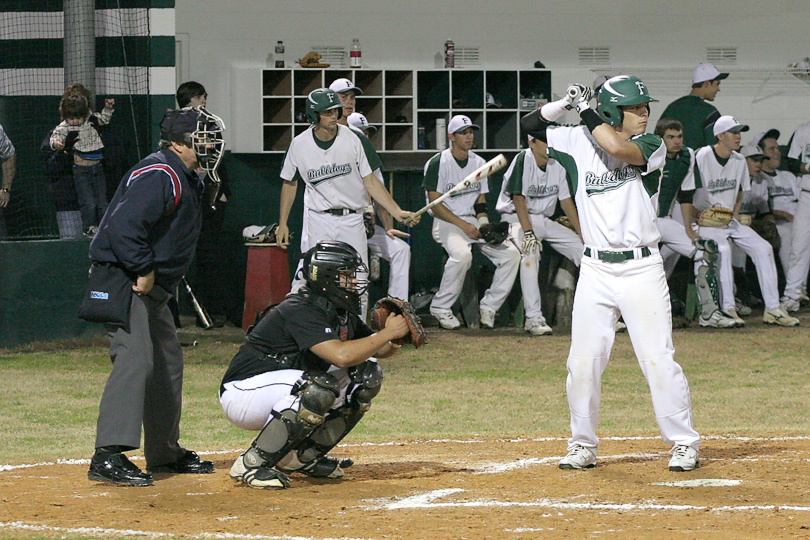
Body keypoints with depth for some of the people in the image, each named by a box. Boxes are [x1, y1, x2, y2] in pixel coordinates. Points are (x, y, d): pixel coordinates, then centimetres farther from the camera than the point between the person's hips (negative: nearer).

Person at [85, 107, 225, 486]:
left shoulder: (185, 179, 17)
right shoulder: (158, 176, -17)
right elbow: (124, 225, -28)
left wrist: (154, 277, 12)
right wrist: (144, 270, -24)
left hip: (150, 286, 11)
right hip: (123, 280, -11)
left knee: (168, 363, 16)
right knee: (135, 359, -22)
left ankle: (165, 452, 28)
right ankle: (107, 456, -29)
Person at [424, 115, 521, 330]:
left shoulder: (479, 163, 14)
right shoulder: (438, 163, -6)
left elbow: (480, 201, 15)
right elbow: (435, 205, -10)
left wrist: (484, 225, -6)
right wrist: (463, 225, -19)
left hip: (473, 222, 6)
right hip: (447, 223, -6)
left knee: (511, 253, -15)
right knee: (462, 254, -37)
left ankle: (489, 305, -4)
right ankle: (441, 307, -20)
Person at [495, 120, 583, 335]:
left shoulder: (556, 166, 5)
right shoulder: (523, 160, -15)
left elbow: (566, 202, 10)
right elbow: (518, 198, -21)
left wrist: (583, 234, 4)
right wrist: (528, 232, -30)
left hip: (544, 221, 7)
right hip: (517, 219, -7)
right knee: (530, 253, -35)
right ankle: (533, 318, -36)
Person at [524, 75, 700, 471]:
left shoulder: (651, 146, -2)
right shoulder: (579, 142, 6)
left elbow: (618, 148, -23)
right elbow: (528, 127, 11)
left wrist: (585, 111, -11)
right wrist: (564, 105, -5)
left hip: (641, 269, -3)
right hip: (595, 271, 3)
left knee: (658, 359, -6)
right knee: (583, 361, 3)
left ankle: (684, 443, 4)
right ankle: (583, 446, 16)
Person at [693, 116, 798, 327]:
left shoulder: (739, 160, 9)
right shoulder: (702, 157, -12)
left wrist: (735, 215, 3)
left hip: (730, 220, 7)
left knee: (763, 248, -10)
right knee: (722, 250, -34)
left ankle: (772, 309, -10)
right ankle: (728, 308, -33)